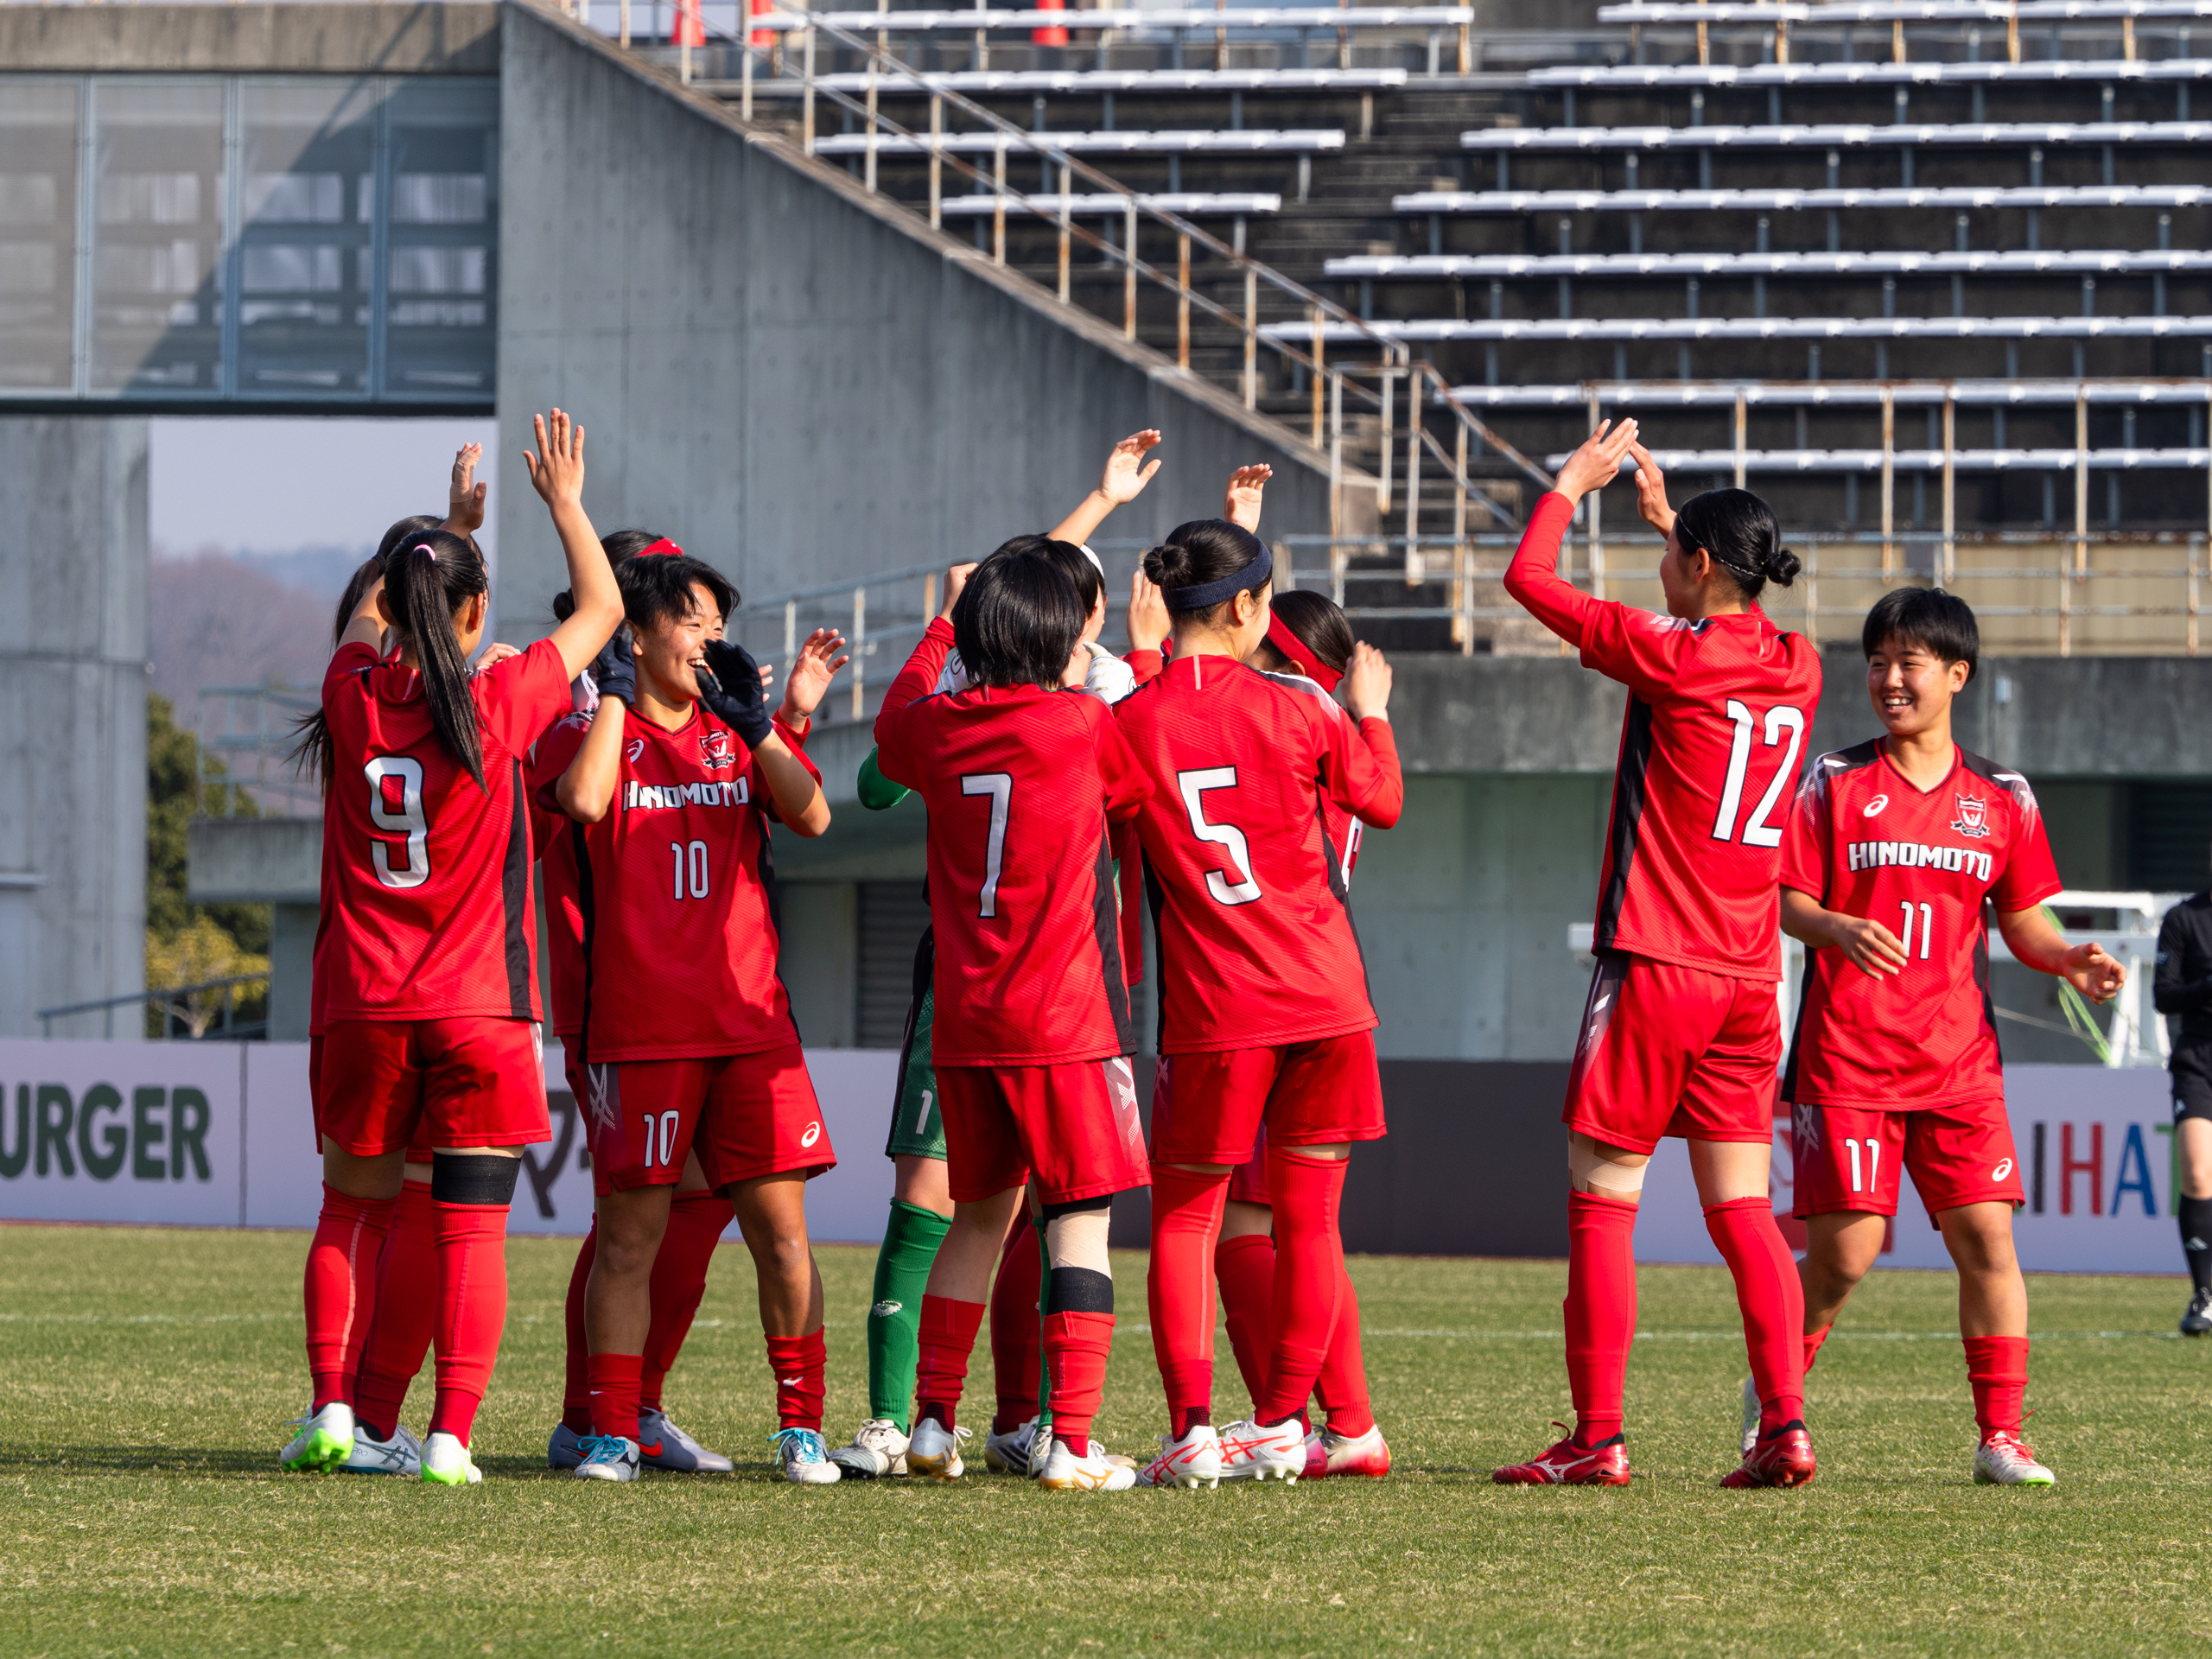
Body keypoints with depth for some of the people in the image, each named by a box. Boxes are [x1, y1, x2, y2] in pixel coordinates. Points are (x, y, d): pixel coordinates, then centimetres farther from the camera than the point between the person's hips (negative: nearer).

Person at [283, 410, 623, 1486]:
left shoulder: (354, 699, -2)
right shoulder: (498, 704, -10)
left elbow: (366, 614, 22)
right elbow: (601, 607, 6)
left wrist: (441, 531, 34)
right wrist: (563, 502, 19)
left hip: (362, 1003, 3)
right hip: (479, 1006, -3)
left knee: (351, 1208, 16)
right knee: (472, 1229, -1)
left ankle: (331, 1407, 5)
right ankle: (451, 1437, -8)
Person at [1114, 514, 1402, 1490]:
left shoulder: (1132, 723, -6)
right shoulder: (1297, 715, -2)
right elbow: (1382, 803, 14)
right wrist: (1371, 713, 33)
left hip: (1214, 1008, -1)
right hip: (1325, 999, 1)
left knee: (1184, 1216, 8)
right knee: (1307, 1215, 10)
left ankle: (1191, 1429, -3)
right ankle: (1281, 1425, 12)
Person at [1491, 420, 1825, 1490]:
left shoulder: (1673, 656, -12)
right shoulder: (1794, 669, 7)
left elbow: (1528, 578, -3)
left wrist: (1571, 486, 12)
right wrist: (1666, 515, 36)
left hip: (1655, 967, -6)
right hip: (1749, 978, 6)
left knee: (1602, 1200, 0)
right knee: (1741, 1209, 7)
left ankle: (1596, 1437, -3)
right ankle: (1785, 1427, -4)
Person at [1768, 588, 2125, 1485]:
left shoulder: (2001, 797, 9)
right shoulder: (1834, 782, 2)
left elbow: (2023, 918, 14)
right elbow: (1786, 901, -2)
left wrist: (2068, 958, -7)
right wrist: (1837, 929, -23)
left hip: (1958, 1062, 2)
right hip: (1848, 1058, -2)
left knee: (1988, 1237, -7)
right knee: (1844, 1250, -7)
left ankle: (2000, 1437, -1)